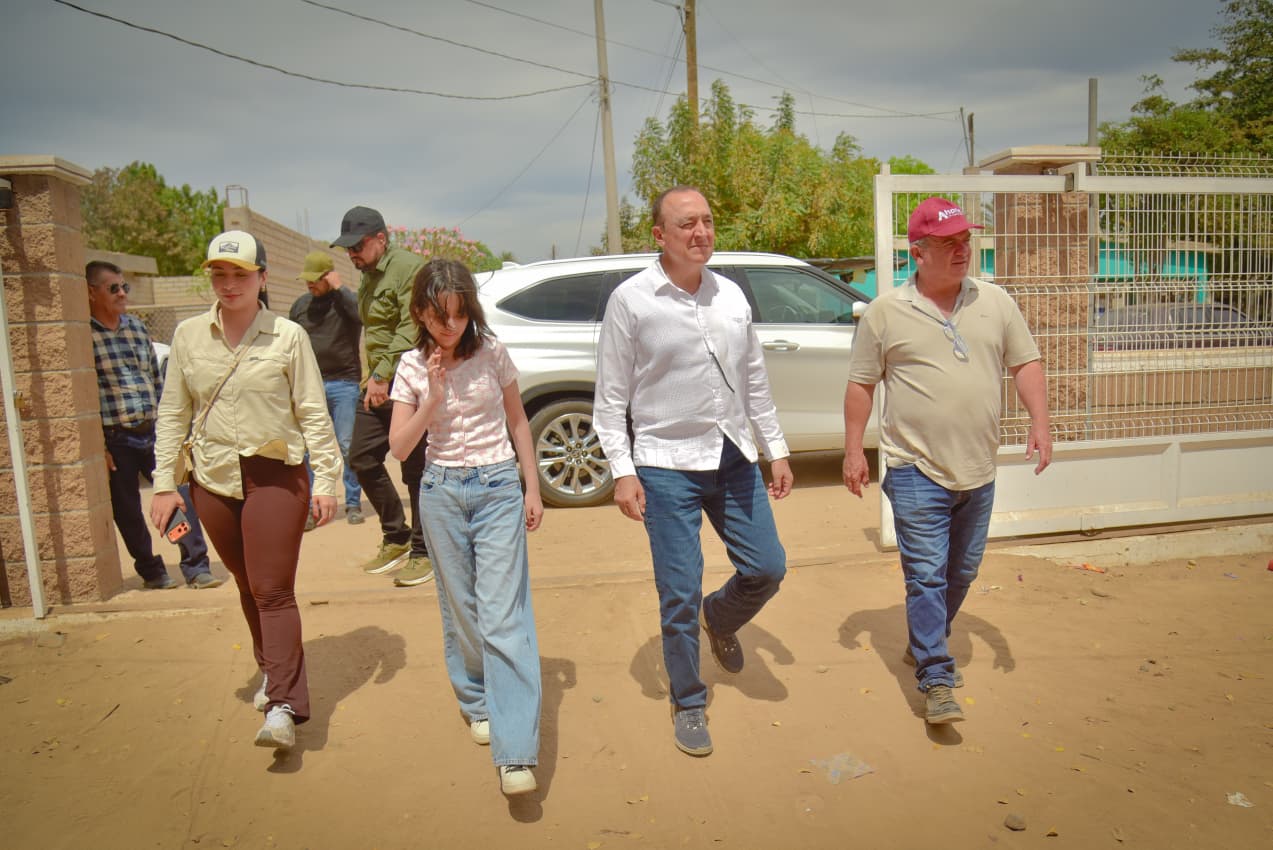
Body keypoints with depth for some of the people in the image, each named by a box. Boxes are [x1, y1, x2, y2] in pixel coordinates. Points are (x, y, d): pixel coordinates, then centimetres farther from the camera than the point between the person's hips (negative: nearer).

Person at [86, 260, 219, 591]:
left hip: (153, 432, 4)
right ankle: (152, 573, 23)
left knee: (180, 496, -1)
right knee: (128, 512, 7)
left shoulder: (136, 326, 12)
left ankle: (197, 568, 6)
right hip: (115, 439, -4)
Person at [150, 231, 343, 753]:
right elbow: (172, 414, 9)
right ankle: (273, 669, 34)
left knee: (273, 591, -6)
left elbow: (313, 414, -4)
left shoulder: (288, 336, -6)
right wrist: (164, 482, 5)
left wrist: (325, 479, -7)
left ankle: (283, 706, -5)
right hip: (214, 480, 4)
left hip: (276, 475, -4)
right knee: (248, 587, 15)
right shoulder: (189, 336, 4)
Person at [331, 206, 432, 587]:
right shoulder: (367, 277, 17)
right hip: (378, 382, 9)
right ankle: (396, 538, 24)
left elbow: (411, 330, -20)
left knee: (415, 469, -3)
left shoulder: (408, 267, -12)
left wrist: (383, 374, -24)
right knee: (362, 458, 9)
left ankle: (423, 552, 10)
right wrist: (372, 377, 13)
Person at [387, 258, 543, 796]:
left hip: (498, 489, -2)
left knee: (502, 614, -9)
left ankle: (515, 751, -9)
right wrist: (433, 397, -15)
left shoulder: (490, 352, -2)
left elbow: (517, 420, 6)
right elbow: (399, 446, -3)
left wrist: (532, 488, 5)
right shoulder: (412, 367, 0)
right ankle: (477, 702, 36)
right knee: (460, 610, 12)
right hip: (442, 492, 2)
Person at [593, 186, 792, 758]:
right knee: (679, 593, 2)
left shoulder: (731, 295, 7)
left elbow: (754, 380, 13)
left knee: (767, 567, 7)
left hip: (734, 457, 5)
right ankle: (688, 705, 24)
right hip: (667, 466, -4)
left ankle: (719, 620, 41)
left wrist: (776, 449, 12)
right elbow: (611, 396, -6)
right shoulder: (631, 300, -8)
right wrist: (622, 471, -11)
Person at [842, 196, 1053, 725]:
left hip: (977, 471, 5)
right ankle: (936, 678, 4)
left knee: (961, 574, 16)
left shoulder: (996, 303, 7)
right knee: (926, 575, -5)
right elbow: (861, 383, 1)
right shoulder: (886, 312, -3)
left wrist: (1039, 420, -5)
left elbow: (1025, 363, 10)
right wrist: (853, 450, -2)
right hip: (916, 470, -4)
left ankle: (926, 646, 37)